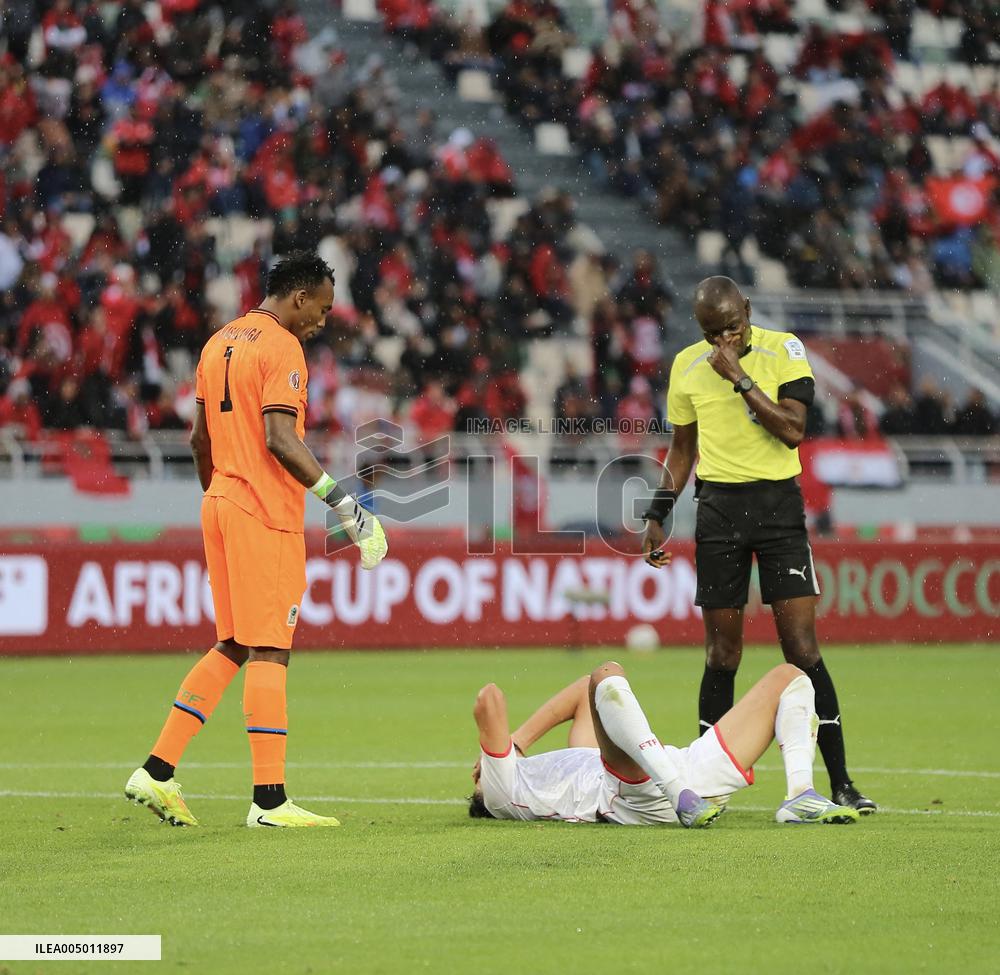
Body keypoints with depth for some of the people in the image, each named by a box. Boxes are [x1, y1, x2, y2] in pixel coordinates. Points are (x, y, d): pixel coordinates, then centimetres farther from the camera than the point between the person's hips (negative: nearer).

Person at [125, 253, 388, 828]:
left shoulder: (220, 343, 16)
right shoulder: (281, 348, -11)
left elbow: (200, 439, 21)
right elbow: (280, 440, -21)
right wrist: (340, 500, -20)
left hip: (221, 504, 9)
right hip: (267, 515, -9)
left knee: (232, 647, 14)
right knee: (269, 651, -7)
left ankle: (157, 773, 9)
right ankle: (269, 800, -8)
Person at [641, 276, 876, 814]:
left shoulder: (784, 350, -4)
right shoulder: (687, 366, 6)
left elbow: (793, 430, -14)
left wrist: (740, 378, -18)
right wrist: (658, 514, 9)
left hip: (778, 504, -2)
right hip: (718, 509, 2)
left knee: (802, 648, -8)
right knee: (722, 654, 1)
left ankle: (840, 784, -5)